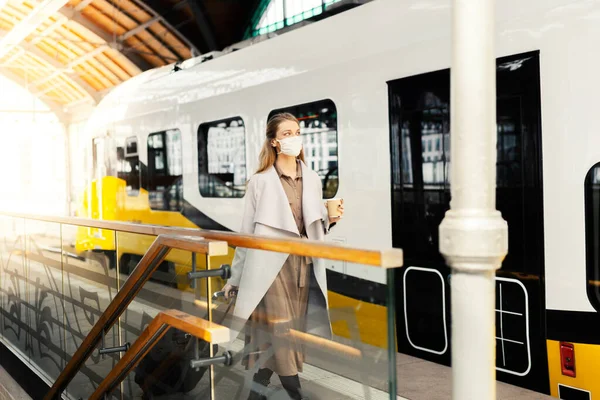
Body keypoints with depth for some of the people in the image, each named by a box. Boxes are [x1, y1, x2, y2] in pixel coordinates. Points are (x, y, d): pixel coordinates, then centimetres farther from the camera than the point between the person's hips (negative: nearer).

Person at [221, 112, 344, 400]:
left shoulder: (312, 179, 10)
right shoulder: (260, 181, -2)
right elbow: (247, 232, 1)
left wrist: (329, 220, -5)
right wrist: (235, 277, 3)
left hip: (305, 266, 4)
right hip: (271, 264, -4)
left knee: (282, 333, 9)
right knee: (281, 334, -6)